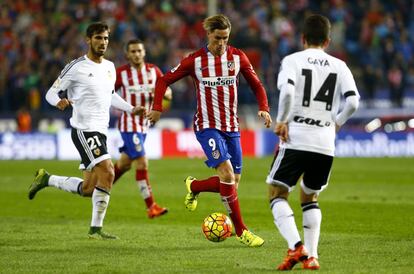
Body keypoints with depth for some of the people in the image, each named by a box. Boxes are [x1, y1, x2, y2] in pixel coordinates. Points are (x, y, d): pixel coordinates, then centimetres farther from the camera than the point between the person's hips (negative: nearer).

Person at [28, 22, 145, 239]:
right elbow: (51, 93, -4)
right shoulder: (77, 67, -7)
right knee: (107, 172, -21)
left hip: (100, 131, 8)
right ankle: (96, 228, -13)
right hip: (84, 129, -8)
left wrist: (131, 109, 20)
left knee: (87, 189, 7)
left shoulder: (110, 67, 14)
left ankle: (45, 179, 29)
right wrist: (59, 101, -26)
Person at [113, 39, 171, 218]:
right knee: (142, 163, -15)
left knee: (125, 163, 18)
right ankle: (151, 207, -14)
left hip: (144, 125, 6)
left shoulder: (153, 71, 3)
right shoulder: (121, 73, -8)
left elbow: (168, 94, 5)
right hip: (129, 124, -6)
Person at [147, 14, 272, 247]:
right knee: (227, 174, -21)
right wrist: (157, 108, -6)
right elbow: (165, 81, 5)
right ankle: (241, 231, -14)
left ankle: (193, 187, 32)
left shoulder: (238, 57, 1)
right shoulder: (196, 60, -4)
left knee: (233, 182, 3)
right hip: (207, 126, -4)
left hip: (231, 127, 4)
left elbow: (256, 85, 11)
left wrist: (264, 109, -6)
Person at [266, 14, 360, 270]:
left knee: (278, 193, 4)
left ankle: (296, 247, -16)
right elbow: (353, 101, -1)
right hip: (325, 143, 4)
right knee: (311, 198, 21)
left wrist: (282, 121, -6)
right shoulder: (339, 66, 10)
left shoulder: (293, 60, 2)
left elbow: (287, 91, -17)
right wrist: (336, 123, 15)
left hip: (295, 140, -4)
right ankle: (311, 256, 12)